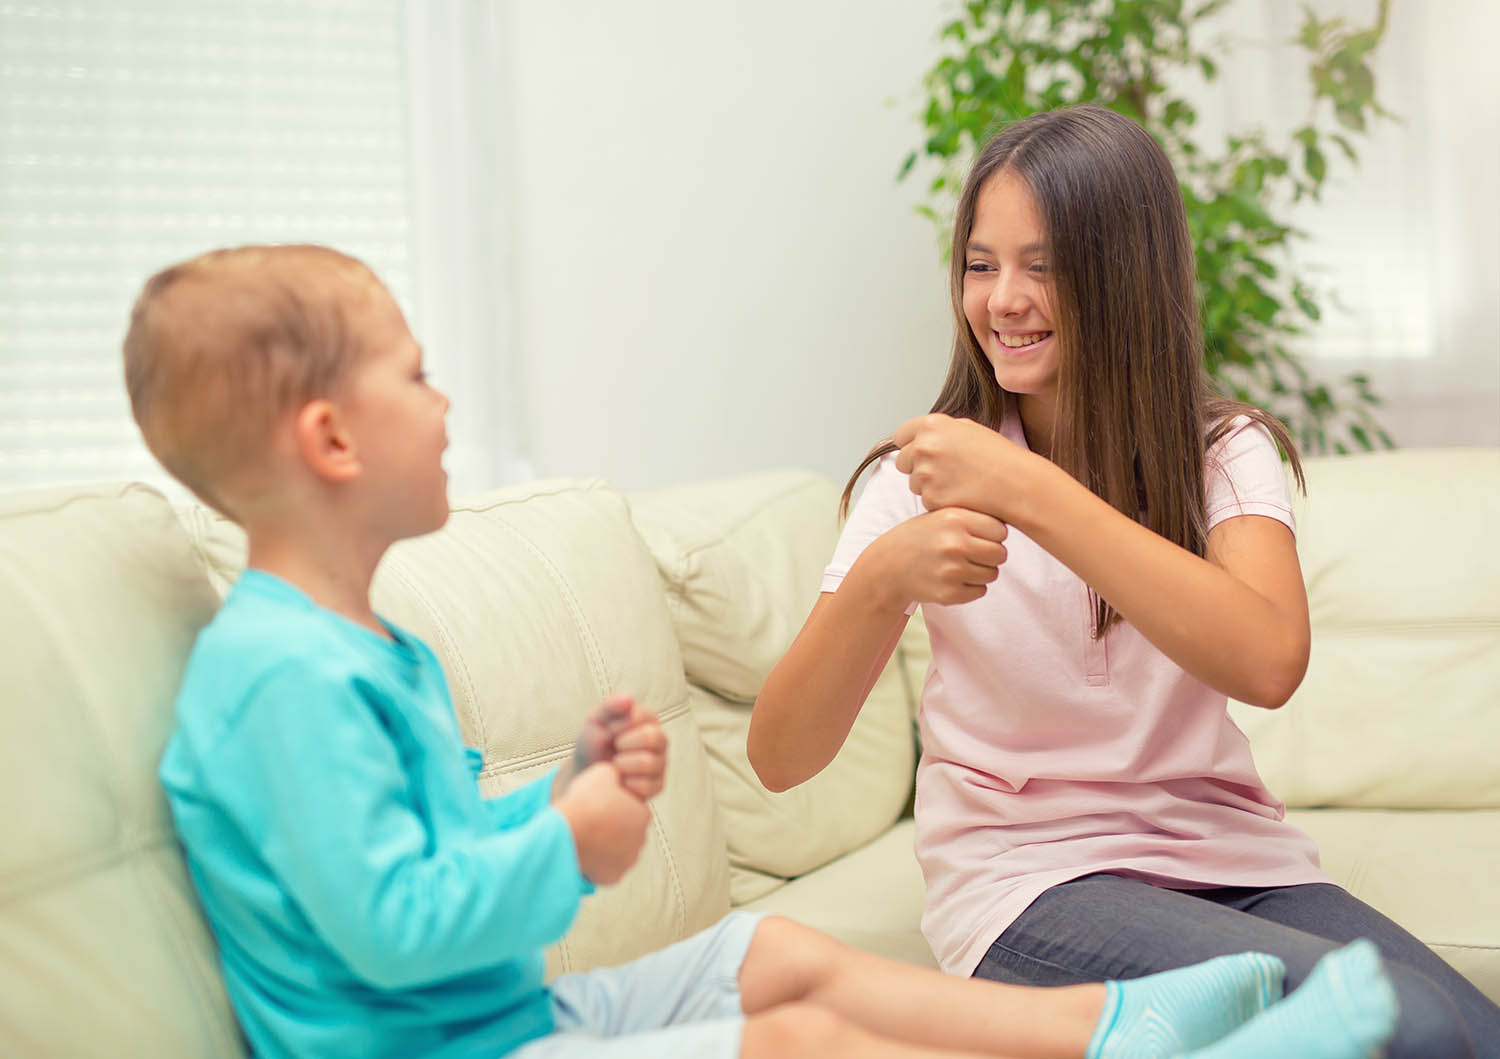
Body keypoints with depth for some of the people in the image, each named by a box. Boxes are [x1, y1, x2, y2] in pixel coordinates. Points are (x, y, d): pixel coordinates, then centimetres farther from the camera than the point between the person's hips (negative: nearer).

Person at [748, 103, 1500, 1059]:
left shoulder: (1225, 452, 2)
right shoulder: (924, 474, 1)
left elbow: (1269, 663, -21)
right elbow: (780, 760, -9)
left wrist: (1030, 493, -26)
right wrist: (880, 581, -27)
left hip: (1229, 858, 3)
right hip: (1029, 875, -2)